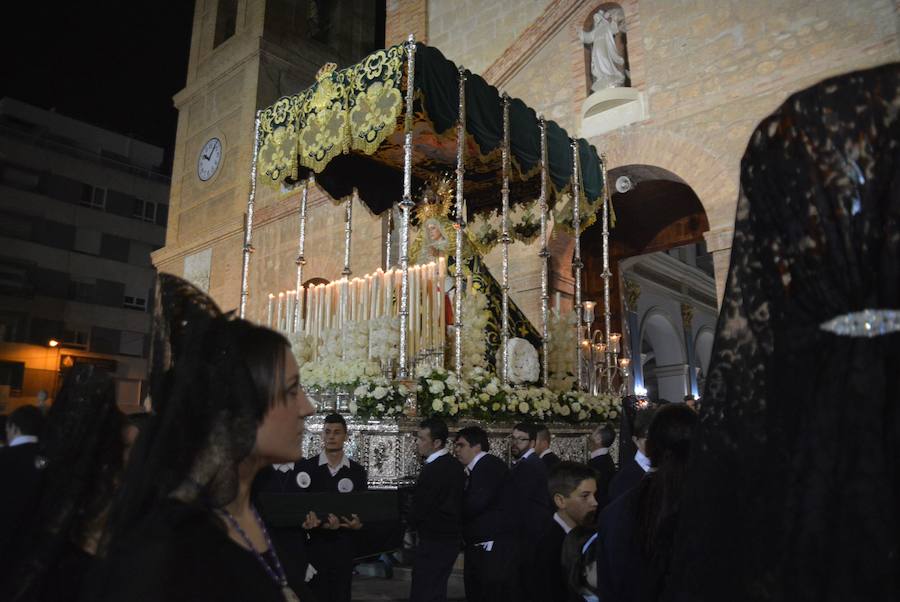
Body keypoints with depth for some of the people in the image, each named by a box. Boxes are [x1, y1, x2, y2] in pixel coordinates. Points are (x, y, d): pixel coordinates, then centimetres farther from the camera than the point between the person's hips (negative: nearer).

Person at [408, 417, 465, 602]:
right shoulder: (453, 465, 8)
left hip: (434, 542, -10)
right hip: (448, 538, 10)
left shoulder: (434, 470, -22)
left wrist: (412, 525, 5)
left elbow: (419, 508, -16)